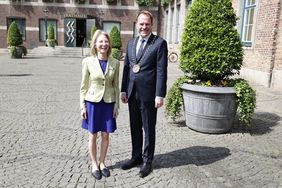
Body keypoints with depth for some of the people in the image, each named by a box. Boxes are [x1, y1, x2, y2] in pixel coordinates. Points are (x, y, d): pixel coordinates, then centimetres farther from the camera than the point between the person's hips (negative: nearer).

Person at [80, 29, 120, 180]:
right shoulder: (88, 61, -6)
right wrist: (82, 105, -4)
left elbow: (116, 85, 4)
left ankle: (102, 163, 30)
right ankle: (94, 164, 27)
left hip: (108, 103, 2)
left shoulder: (115, 63, -2)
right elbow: (84, 85, -1)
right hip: (92, 102, -1)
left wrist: (116, 105, 2)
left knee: (105, 135, 10)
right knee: (93, 136, 9)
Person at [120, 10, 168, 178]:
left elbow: (161, 71, -12)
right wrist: (124, 90, 9)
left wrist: (160, 95, -15)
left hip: (148, 94, -5)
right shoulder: (131, 43, 11)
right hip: (132, 93, 6)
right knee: (135, 128, 17)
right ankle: (136, 156, 34)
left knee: (149, 129, 8)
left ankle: (147, 161, 25)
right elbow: (126, 67, 12)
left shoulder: (160, 43, -7)